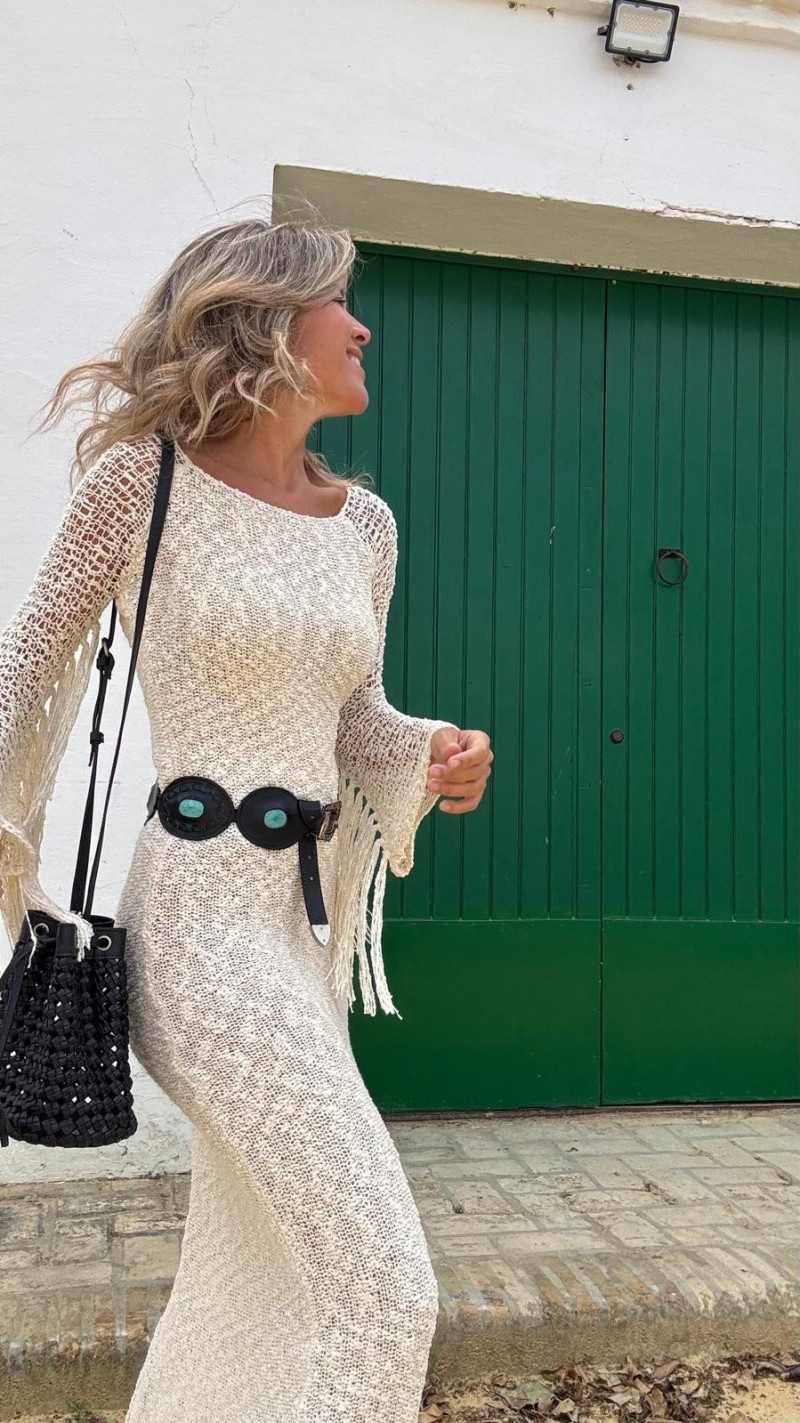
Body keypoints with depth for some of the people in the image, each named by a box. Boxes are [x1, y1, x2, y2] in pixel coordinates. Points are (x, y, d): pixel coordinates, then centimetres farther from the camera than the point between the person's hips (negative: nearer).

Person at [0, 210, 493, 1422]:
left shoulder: (364, 522, 9)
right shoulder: (147, 476, -7)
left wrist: (436, 757, -2)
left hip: (309, 914, 7)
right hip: (207, 905, -7)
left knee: (254, 1276, 20)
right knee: (383, 1288, -11)